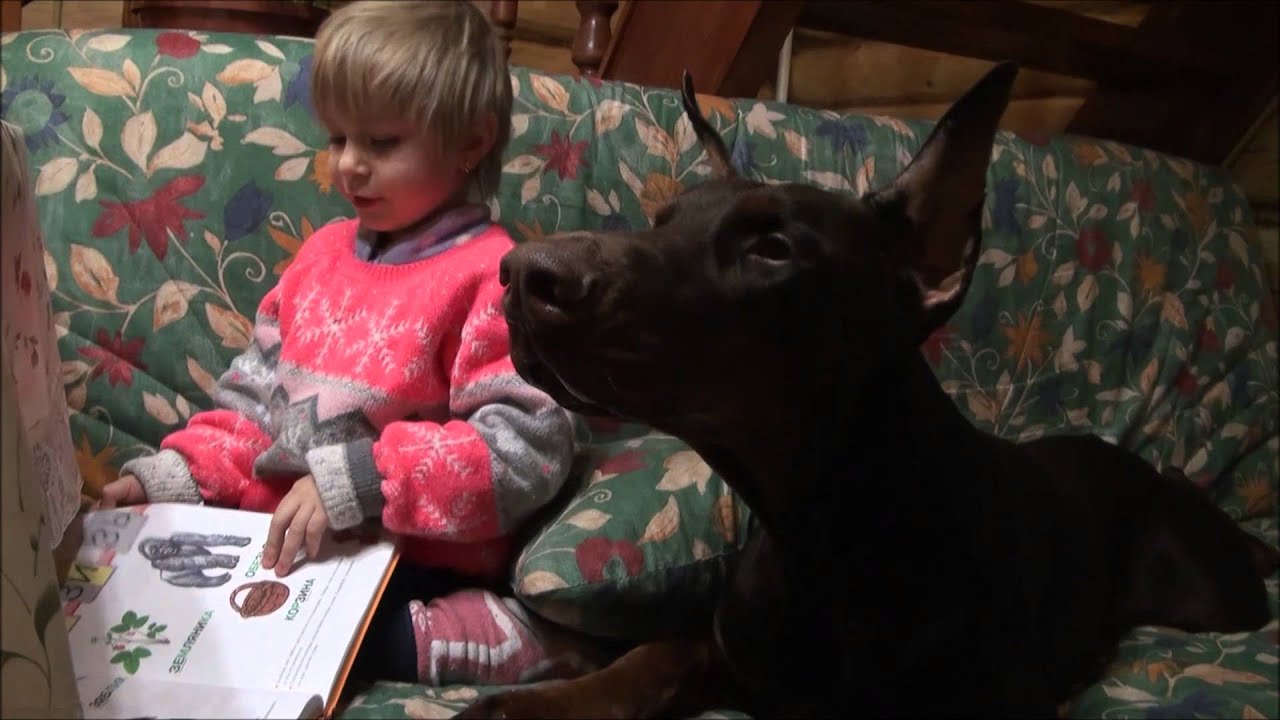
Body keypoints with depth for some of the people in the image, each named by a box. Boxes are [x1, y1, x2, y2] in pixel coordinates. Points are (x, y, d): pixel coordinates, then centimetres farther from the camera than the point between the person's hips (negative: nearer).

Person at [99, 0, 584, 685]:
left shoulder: (492, 279, -11)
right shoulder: (323, 253, 11)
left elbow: (526, 449, -21)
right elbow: (256, 400, 18)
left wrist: (355, 480, -29)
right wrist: (171, 475, 1)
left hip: (416, 571, -8)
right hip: (288, 544, 8)